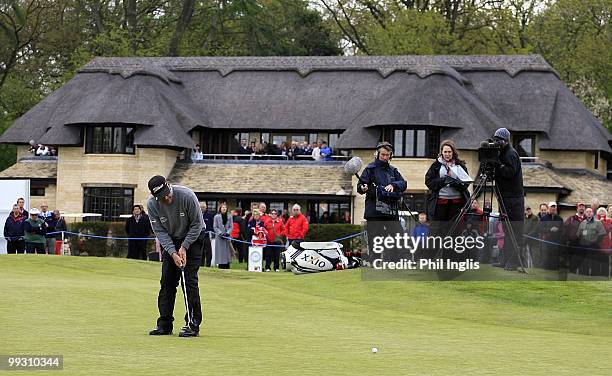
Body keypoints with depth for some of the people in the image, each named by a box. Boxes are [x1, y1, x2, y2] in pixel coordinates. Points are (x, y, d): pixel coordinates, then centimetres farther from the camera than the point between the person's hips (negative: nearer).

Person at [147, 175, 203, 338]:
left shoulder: (187, 196, -27)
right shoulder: (152, 204, -18)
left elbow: (197, 224, -16)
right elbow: (160, 231, -12)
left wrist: (184, 248, -18)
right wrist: (173, 252, -22)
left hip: (192, 239, -4)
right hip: (170, 241, 4)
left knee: (190, 281, -11)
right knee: (167, 281, 1)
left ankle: (193, 325, -9)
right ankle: (164, 324, 7)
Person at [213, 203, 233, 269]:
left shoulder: (229, 216, 7)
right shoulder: (216, 217, 2)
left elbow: (231, 226, 6)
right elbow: (215, 227, 0)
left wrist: (228, 233, -11)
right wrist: (221, 233, -12)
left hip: (227, 236, 2)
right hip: (219, 237, -2)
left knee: (227, 251, 0)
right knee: (220, 251, -4)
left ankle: (227, 265, 2)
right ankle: (221, 265, -1)